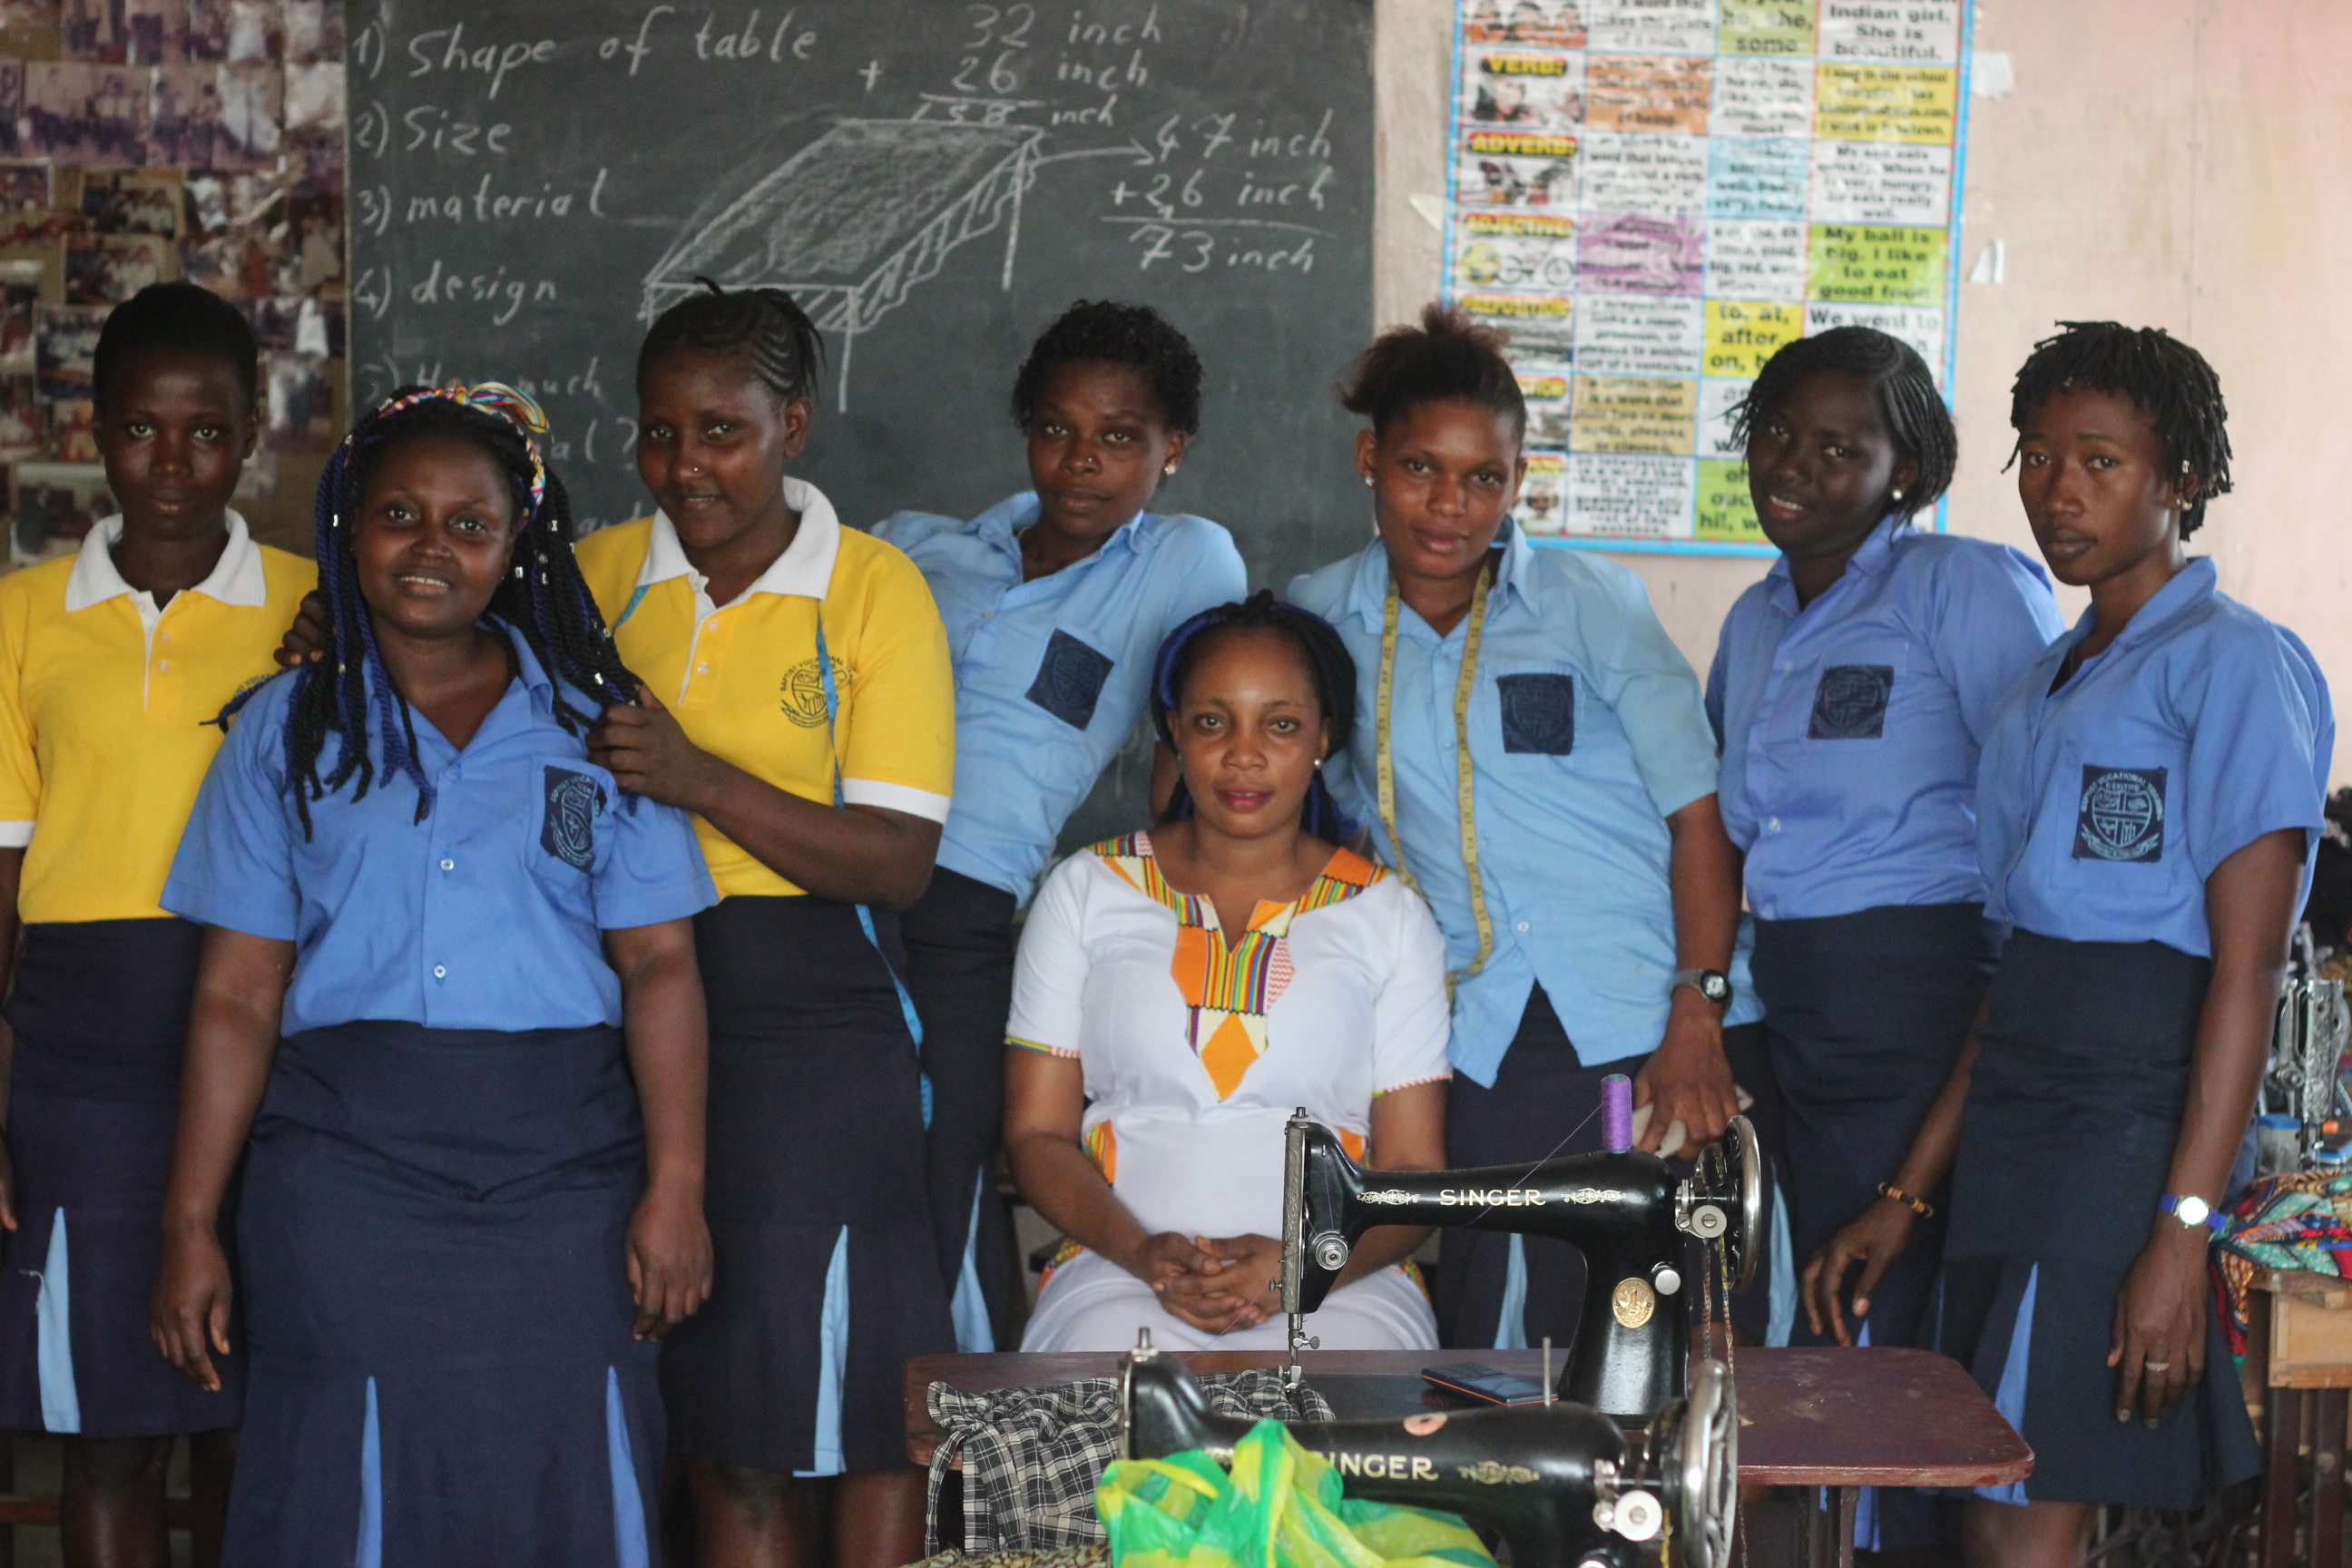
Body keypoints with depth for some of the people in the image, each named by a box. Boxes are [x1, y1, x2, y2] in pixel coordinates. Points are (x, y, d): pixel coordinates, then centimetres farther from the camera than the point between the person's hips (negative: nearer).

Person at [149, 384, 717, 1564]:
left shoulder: (592, 722, 9)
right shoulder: (290, 729, 10)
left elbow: (659, 964, 2)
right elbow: (237, 996, 7)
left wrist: (675, 1188, -8)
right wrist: (191, 1223, 1)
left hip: (561, 1170, 0)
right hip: (346, 1168, 0)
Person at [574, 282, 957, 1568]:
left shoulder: (873, 589, -2)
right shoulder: (598, 574, 8)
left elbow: (899, 860, -10)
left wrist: (703, 780, -22)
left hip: (810, 1021, -3)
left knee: (851, 1392, -4)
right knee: (715, 1420, 9)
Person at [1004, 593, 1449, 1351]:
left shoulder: (1386, 915, 14)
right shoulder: (1085, 892, 15)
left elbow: (1415, 1170, 8)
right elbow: (1036, 1133, 10)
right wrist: (1143, 1252, -11)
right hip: (1122, 1273, 0)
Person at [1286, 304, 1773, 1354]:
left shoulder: (1586, 600, 1)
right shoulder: (1320, 619, 8)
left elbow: (1698, 805, -3)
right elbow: (1331, 810, 19)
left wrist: (1696, 1021, -12)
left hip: (1662, 1027, -2)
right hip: (1492, 1045, 2)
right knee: (1500, 1354, 0)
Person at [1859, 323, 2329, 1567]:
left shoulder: (2235, 665, -4)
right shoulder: (2045, 688, 21)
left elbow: (2247, 965, -12)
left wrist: (2183, 1232, -19)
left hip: (2132, 1119, -8)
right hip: (2010, 1122, 8)